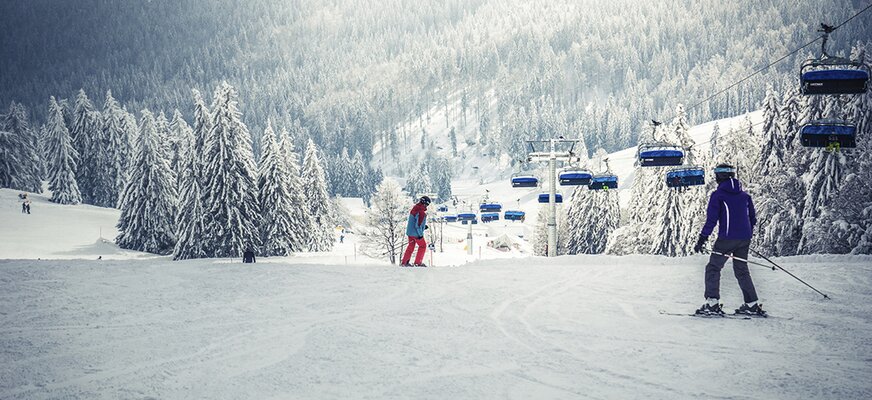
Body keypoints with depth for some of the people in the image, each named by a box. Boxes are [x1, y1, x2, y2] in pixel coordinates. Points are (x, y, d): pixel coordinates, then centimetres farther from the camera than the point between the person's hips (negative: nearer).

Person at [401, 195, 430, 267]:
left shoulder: (414, 209, 5)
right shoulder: (421, 212, -23)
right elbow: (418, 225, -26)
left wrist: (423, 226, 19)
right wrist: (420, 234, -17)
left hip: (409, 232, 8)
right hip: (416, 233, -8)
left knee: (411, 246, 19)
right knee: (423, 246, 11)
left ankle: (404, 262, 20)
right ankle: (418, 262, 11)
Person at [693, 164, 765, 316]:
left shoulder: (718, 195, -4)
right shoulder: (744, 195, 14)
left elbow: (711, 219, -10)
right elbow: (753, 218, 17)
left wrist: (702, 239, -8)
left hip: (727, 238, -6)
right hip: (745, 239, 6)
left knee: (713, 268, 1)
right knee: (741, 270, 16)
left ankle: (712, 303, -9)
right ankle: (752, 304, 14)